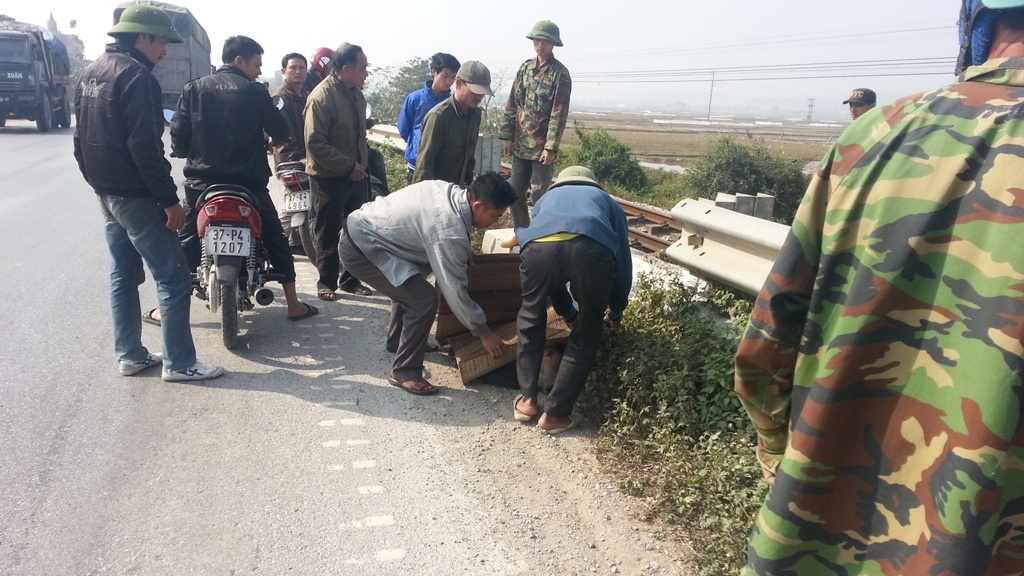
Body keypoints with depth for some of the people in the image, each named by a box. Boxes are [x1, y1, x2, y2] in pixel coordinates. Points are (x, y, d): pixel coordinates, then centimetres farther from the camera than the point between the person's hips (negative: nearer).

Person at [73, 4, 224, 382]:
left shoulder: (92, 72, 14)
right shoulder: (136, 77, -16)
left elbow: (82, 137, 19)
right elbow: (145, 146, -23)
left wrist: (97, 181, 24)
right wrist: (169, 199, -20)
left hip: (105, 192, 10)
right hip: (135, 195, -10)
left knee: (123, 274, 15)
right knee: (173, 278, -5)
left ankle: (129, 355, 22)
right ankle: (178, 363, -1)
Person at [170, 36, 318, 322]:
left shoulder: (193, 89, 1)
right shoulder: (254, 93, -6)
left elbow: (178, 135, -1)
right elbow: (281, 132, 0)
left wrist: (187, 153, 19)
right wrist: (270, 108, 18)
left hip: (202, 181, 2)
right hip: (248, 183, -2)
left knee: (186, 242, 15)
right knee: (276, 240, 12)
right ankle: (293, 305, 13)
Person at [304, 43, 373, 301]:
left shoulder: (356, 94, 8)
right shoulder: (321, 97, -17)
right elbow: (315, 143, -21)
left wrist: (361, 164, 11)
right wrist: (349, 166, -20)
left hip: (356, 175, 7)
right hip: (329, 178, -7)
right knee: (328, 234, 6)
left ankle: (350, 279, 26)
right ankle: (327, 282, 20)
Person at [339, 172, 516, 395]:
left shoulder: (450, 190, -1)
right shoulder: (450, 232, -26)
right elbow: (455, 290, -19)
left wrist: (463, 250, 19)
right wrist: (483, 332, -8)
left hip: (360, 226, 10)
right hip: (360, 248, -10)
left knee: (409, 286, 27)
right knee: (424, 299, -14)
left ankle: (397, 341, 44)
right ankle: (404, 372, -1)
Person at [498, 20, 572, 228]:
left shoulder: (560, 73, -8)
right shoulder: (525, 68, 9)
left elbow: (559, 113, -13)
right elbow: (512, 104, 10)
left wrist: (551, 147, -18)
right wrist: (507, 136, 4)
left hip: (542, 146, -6)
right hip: (520, 143, 6)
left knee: (539, 195, 0)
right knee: (515, 193, 10)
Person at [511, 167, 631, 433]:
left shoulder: (546, 198, 45)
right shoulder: (607, 201, 41)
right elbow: (623, 263, 37)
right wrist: (616, 313, 53)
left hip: (539, 246, 1)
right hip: (592, 249, -1)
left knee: (531, 319, 29)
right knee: (586, 335, 21)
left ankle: (527, 399, 31)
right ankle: (555, 413, 23)